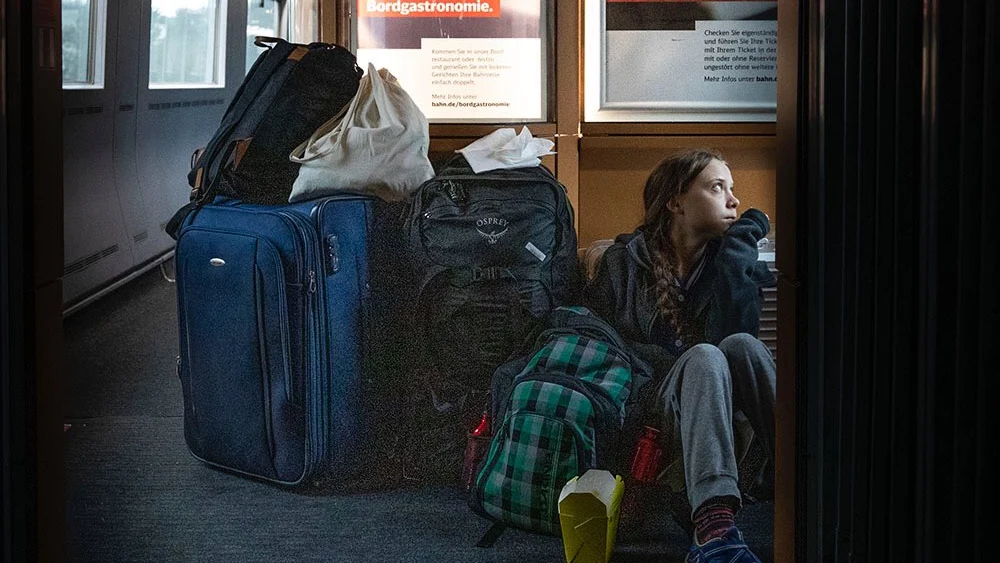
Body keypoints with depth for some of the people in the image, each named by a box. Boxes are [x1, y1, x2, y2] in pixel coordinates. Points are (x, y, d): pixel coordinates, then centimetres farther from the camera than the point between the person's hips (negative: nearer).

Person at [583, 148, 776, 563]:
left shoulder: (731, 260, 11)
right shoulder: (625, 260, 7)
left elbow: (732, 330, -7)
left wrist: (737, 251, -11)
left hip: (715, 394, 2)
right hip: (654, 400, -2)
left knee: (741, 344, -30)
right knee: (704, 357, -35)